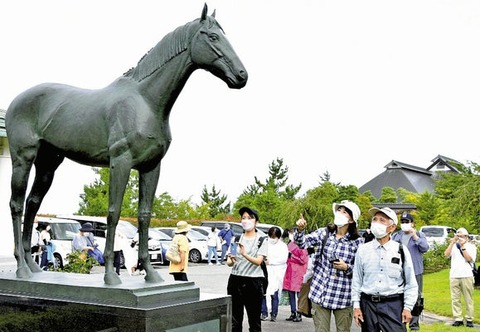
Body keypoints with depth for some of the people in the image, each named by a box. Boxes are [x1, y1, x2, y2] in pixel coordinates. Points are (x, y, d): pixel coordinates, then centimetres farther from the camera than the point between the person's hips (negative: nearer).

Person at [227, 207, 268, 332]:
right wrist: (231, 261, -16)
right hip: (235, 280, 3)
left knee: (254, 320, 3)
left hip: (254, 281, -3)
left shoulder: (261, 241, 1)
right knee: (234, 320, 6)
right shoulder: (236, 239, 11)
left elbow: (258, 261, -12)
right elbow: (228, 262, 9)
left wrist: (245, 254, -30)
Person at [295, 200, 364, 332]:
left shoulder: (358, 242, -2)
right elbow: (302, 243, -6)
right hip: (320, 293, 2)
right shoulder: (324, 233, 4)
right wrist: (300, 230, -25)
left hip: (343, 296, -1)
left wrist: (346, 267, -17)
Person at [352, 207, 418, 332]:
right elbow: (356, 281, 6)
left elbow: (411, 284, 3)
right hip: (368, 304, 2)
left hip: (394, 305, -2)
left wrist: (407, 308, -2)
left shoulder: (401, 251, -1)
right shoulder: (363, 250, 2)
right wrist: (356, 306, 3)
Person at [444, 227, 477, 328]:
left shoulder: (471, 246, 7)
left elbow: (469, 259, -7)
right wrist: (452, 243, -8)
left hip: (466, 276, -2)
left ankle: (469, 319, 8)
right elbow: (446, 255, -3)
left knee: (468, 299, 1)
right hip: (454, 275, 2)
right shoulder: (453, 246, 13)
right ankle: (458, 319, 6)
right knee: (455, 299, 2)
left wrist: (463, 246, -9)